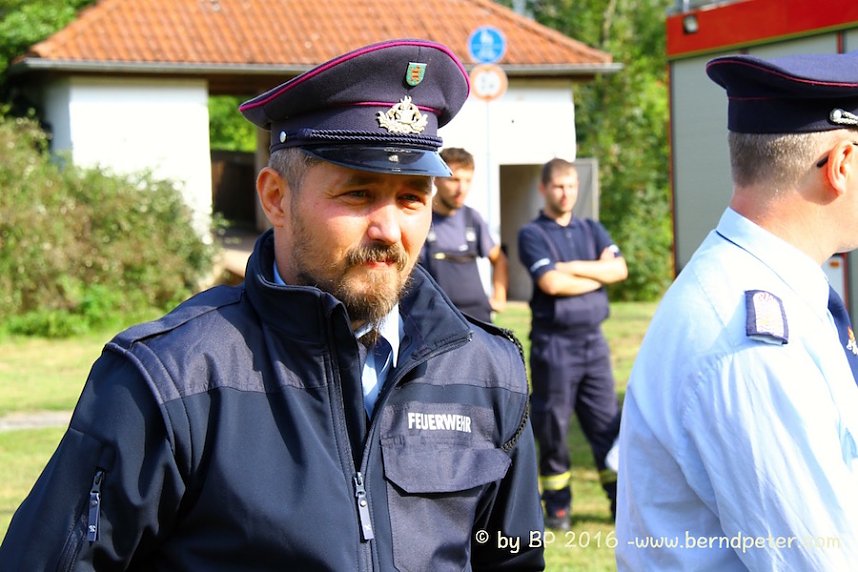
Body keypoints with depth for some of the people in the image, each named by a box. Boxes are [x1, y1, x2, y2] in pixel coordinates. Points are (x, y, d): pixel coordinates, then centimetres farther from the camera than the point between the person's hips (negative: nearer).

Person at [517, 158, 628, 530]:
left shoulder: (592, 230, 16)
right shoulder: (532, 235, 0)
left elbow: (619, 269, 0)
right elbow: (551, 283, -15)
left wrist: (573, 267, -10)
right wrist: (598, 273, -4)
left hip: (593, 339, 4)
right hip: (553, 343, -4)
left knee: (607, 423, 4)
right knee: (553, 426, 2)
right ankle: (557, 505, 13)